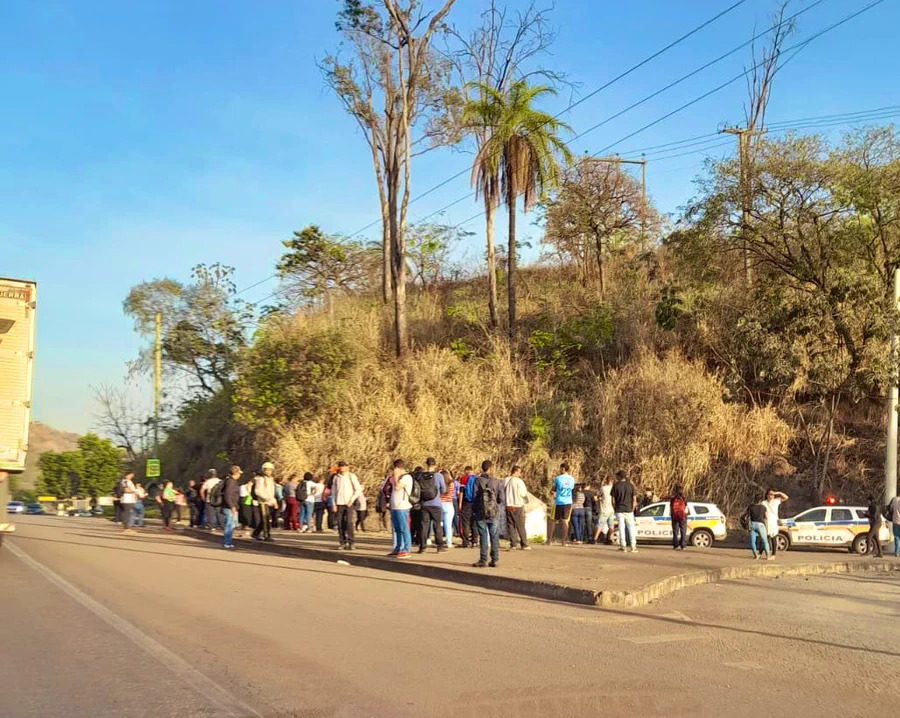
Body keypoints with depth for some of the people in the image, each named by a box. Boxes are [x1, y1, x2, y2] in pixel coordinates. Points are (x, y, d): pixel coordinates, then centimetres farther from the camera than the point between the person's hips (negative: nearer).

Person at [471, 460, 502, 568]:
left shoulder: (478, 480, -6)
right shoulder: (496, 482, -2)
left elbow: (474, 496, -9)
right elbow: (500, 498, -3)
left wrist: (473, 510, 3)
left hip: (481, 513, -1)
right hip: (494, 513, 1)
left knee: (483, 536, 3)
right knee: (494, 537, 9)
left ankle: (483, 560, 3)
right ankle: (494, 560, 10)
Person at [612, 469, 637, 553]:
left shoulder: (616, 486, -4)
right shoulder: (630, 485, 1)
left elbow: (613, 500, -2)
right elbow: (634, 499, 1)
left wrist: (615, 509, 10)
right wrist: (632, 509, 10)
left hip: (619, 510, -1)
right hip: (629, 510, 1)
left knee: (621, 528, 2)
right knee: (631, 528, 6)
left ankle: (623, 546, 1)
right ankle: (633, 547, 3)